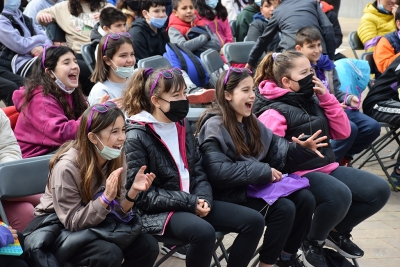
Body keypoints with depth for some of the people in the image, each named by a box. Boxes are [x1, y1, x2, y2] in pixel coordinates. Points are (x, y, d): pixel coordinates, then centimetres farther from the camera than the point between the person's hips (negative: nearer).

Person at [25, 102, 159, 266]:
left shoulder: (116, 158, -7)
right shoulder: (67, 167, -25)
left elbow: (117, 211, -4)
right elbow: (73, 222, -21)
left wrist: (132, 192, -24)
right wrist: (106, 197, -34)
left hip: (93, 224, 6)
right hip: (58, 228, -6)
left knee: (148, 246, -14)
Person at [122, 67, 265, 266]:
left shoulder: (182, 125, 10)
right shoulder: (136, 137, -12)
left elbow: (197, 169, 13)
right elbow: (140, 195, -16)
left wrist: (203, 198, -8)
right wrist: (189, 203, -19)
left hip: (192, 203, 8)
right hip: (157, 211, -8)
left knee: (253, 221, -4)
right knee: (203, 232, -36)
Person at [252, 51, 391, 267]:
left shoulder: (311, 99, 11)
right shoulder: (274, 112, -12)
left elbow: (342, 132, 10)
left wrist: (326, 97, 2)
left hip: (327, 167, 8)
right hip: (298, 173, -8)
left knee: (379, 190, -4)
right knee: (339, 195, -36)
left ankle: (338, 232, 16)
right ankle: (312, 243, -7)